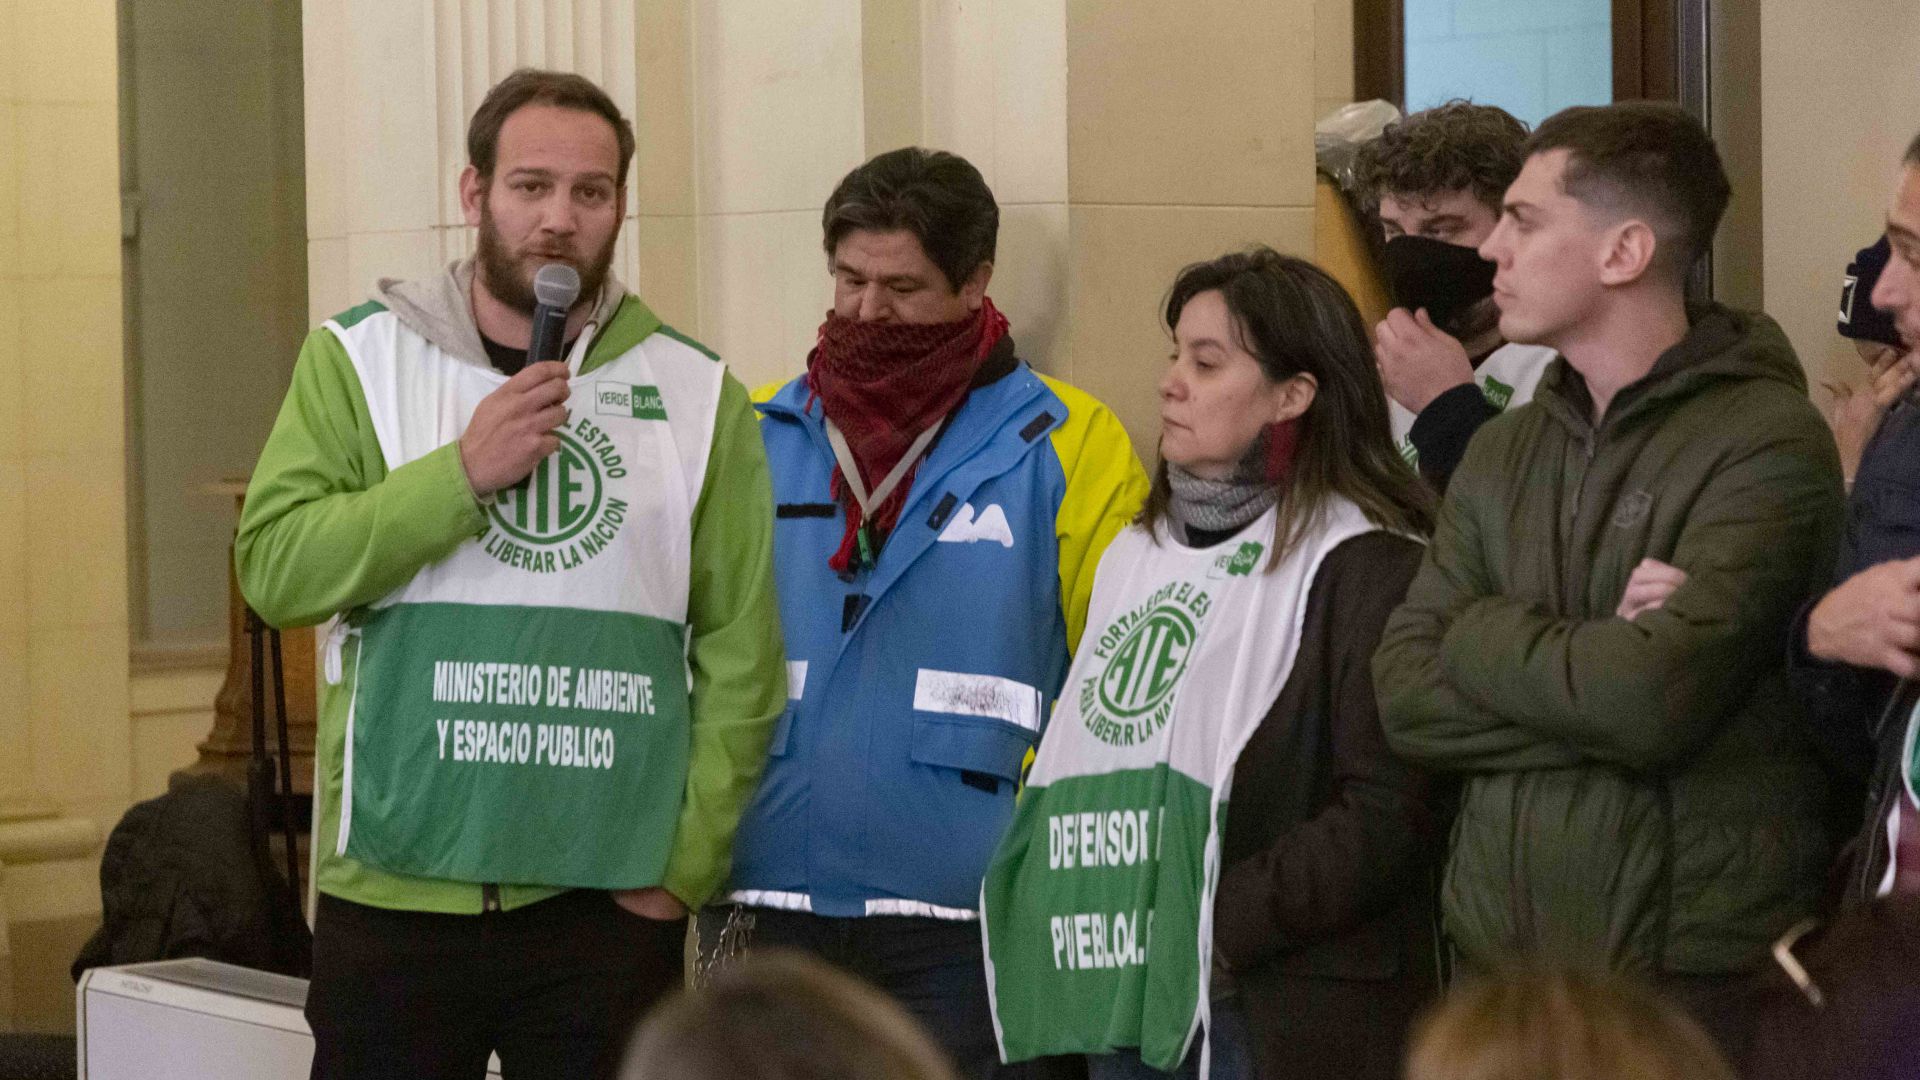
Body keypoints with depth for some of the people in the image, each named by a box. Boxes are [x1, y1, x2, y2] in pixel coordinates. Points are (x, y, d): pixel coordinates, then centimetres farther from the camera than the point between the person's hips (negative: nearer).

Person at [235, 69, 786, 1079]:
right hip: (393, 895, 0)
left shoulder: (696, 392, 5)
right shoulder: (357, 358, 5)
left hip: (608, 908, 0)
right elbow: (274, 568, -6)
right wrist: (461, 473, -14)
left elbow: (741, 659, 3)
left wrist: (685, 865, -2)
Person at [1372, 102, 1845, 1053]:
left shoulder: (1766, 442, -11)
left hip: (1696, 974, -5)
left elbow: (1654, 698, -23)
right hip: (1501, 956, 6)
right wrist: (1595, 666, -14)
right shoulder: (1503, 453, 10)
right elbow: (1405, 698, 0)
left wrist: (1483, 637, -6)